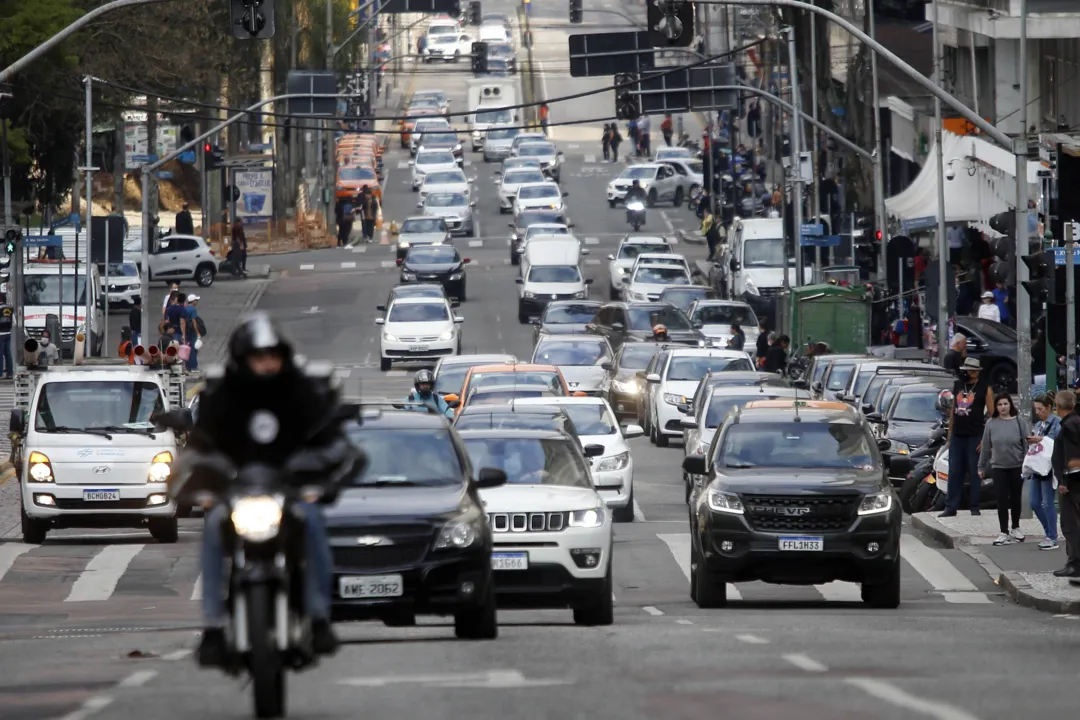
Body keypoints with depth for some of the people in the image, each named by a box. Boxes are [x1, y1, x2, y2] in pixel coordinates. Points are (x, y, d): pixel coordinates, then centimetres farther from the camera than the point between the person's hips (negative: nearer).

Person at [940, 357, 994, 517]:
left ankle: (975, 507, 3)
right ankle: (951, 507, 5)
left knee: (974, 473, -2)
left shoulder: (985, 388, -2)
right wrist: (949, 434, 15)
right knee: (954, 473, 3)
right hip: (957, 435, 5)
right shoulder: (958, 386, 14)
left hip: (975, 436, -5)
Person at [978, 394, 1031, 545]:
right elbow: (985, 446, 5)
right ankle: (1004, 532, 0)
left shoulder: (1020, 421, -6)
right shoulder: (991, 423, -1)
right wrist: (981, 466, 7)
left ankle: (1015, 528, 28)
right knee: (1002, 500, -3)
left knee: (1015, 499, 12)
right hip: (998, 467, 1)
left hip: (1017, 466, -1)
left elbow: (1027, 444, -5)